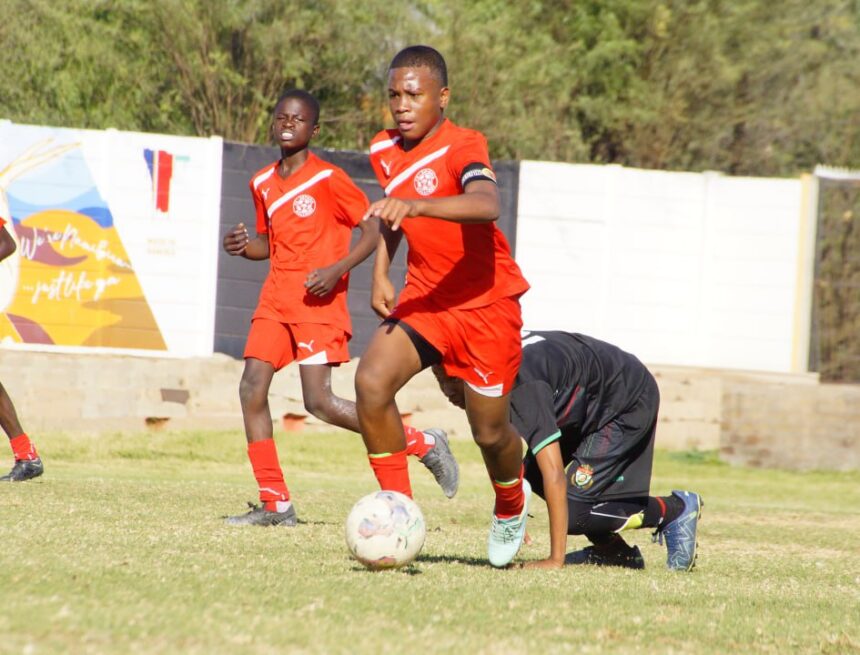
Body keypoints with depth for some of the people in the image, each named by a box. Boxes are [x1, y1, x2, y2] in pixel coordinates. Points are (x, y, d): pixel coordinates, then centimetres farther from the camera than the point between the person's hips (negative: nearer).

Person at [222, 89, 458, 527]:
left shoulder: (328, 179, -8)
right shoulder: (262, 184, 13)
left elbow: (373, 230, -7)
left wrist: (337, 270, -20)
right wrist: (244, 246, 4)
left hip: (319, 302, -7)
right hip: (275, 298, 7)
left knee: (320, 401, -15)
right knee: (251, 389, -4)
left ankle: (423, 443, 0)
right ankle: (274, 504, 3)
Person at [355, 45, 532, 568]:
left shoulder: (463, 147, -21)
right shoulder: (384, 151, 1)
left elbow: (488, 205, -43)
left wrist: (415, 205, -56)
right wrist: (381, 274, 9)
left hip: (486, 306, -5)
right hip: (423, 299, 5)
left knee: (490, 432, 4)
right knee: (372, 381, -22)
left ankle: (511, 505, 39)